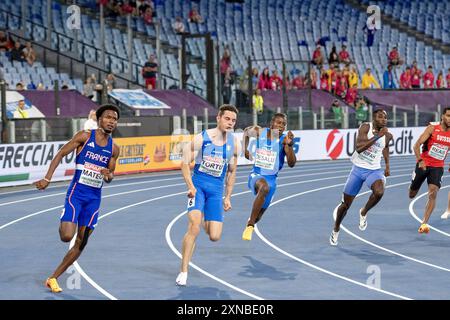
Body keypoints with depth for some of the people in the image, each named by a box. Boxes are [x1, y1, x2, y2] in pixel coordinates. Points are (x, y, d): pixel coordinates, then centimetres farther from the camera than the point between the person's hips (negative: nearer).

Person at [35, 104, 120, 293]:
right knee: (67, 236, -18)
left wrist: (108, 175, -10)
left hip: (94, 197, 4)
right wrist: (47, 179, -14)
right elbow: (60, 155, -4)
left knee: (81, 242, 1)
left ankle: (53, 278, 11)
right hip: (77, 192, -4)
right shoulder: (84, 137, -6)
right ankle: (64, 225, 21)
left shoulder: (114, 149, 6)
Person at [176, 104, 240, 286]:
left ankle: (206, 223, 35)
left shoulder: (234, 144, 3)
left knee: (215, 237, -5)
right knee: (194, 227, -21)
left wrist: (228, 197, 14)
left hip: (216, 190, 3)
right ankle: (183, 272, -10)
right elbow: (185, 163, -4)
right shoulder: (201, 138, -8)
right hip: (198, 185, -3)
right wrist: (190, 186, -17)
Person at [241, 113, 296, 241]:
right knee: (264, 187, -38)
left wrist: (289, 145, -34)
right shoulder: (259, 132, -7)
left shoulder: (284, 140, -12)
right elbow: (246, 132, 17)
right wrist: (245, 149, 9)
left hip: (271, 178, 2)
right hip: (256, 174, -2)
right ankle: (250, 225, -31)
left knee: (258, 216, 11)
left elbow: (291, 163, -22)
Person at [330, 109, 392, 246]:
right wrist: (377, 136, -34)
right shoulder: (365, 127, -15)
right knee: (346, 204, 7)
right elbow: (359, 148, -30)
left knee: (379, 192, -33)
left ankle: (364, 213, -2)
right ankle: (336, 229, 34)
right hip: (358, 169, -1)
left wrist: (387, 165, 15)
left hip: (374, 170, 1)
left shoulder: (387, 136, -4)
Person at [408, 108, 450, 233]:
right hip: (423, 164, -2)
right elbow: (417, 145, -17)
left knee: (433, 194, -19)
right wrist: (420, 160, -32)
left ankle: (424, 223, -19)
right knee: (412, 195, 11)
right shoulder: (432, 128, -12)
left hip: (438, 167, 2)